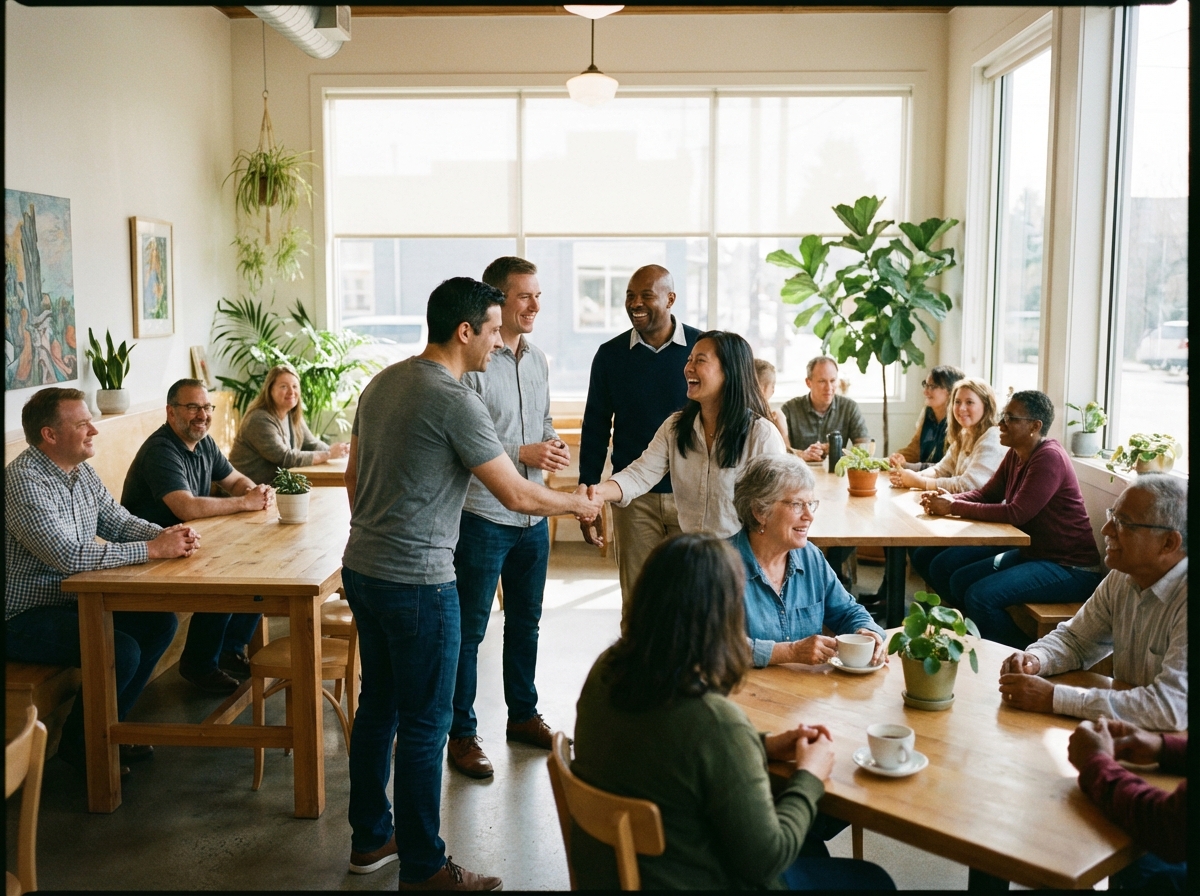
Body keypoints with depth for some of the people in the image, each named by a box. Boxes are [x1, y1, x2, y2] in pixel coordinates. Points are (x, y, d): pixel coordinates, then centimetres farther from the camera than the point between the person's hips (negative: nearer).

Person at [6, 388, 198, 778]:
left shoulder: (81, 471, 5)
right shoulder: (23, 481, -24)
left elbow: (119, 522, 11)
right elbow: (69, 556, -33)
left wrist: (167, 534, -10)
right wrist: (152, 550, -29)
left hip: (74, 599, 9)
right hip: (26, 616, -9)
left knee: (160, 621, 0)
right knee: (122, 652, -24)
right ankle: (78, 742, 3)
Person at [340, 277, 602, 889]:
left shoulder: (382, 383, 9)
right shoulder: (456, 401, -17)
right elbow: (518, 496, -16)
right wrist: (580, 504, 0)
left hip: (361, 569, 9)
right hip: (417, 582, -9)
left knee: (377, 705, 19)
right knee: (424, 723, 2)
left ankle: (370, 838, 33)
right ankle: (422, 867, 14)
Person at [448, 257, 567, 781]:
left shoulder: (537, 360, 9)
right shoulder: (470, 364, -16)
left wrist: (554, 443, -1)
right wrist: (522, 453, -21)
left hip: (533, 516, 8)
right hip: (483, 517, -8)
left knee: (526, 622, 19)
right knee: (469, 630, 4)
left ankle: (523, 714, 36)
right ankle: (462, 734, 17)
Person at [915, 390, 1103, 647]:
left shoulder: (1049, 458, -21)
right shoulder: (1016, 454, 7)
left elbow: (1015, 513, -28)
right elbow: (987, 494, 9)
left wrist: (954, 507, -23)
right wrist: (948, 499, -11)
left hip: (1069, 568, -10)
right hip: (1031, 553, 10)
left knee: (981, 594, -27)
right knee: (943, 569, 5)